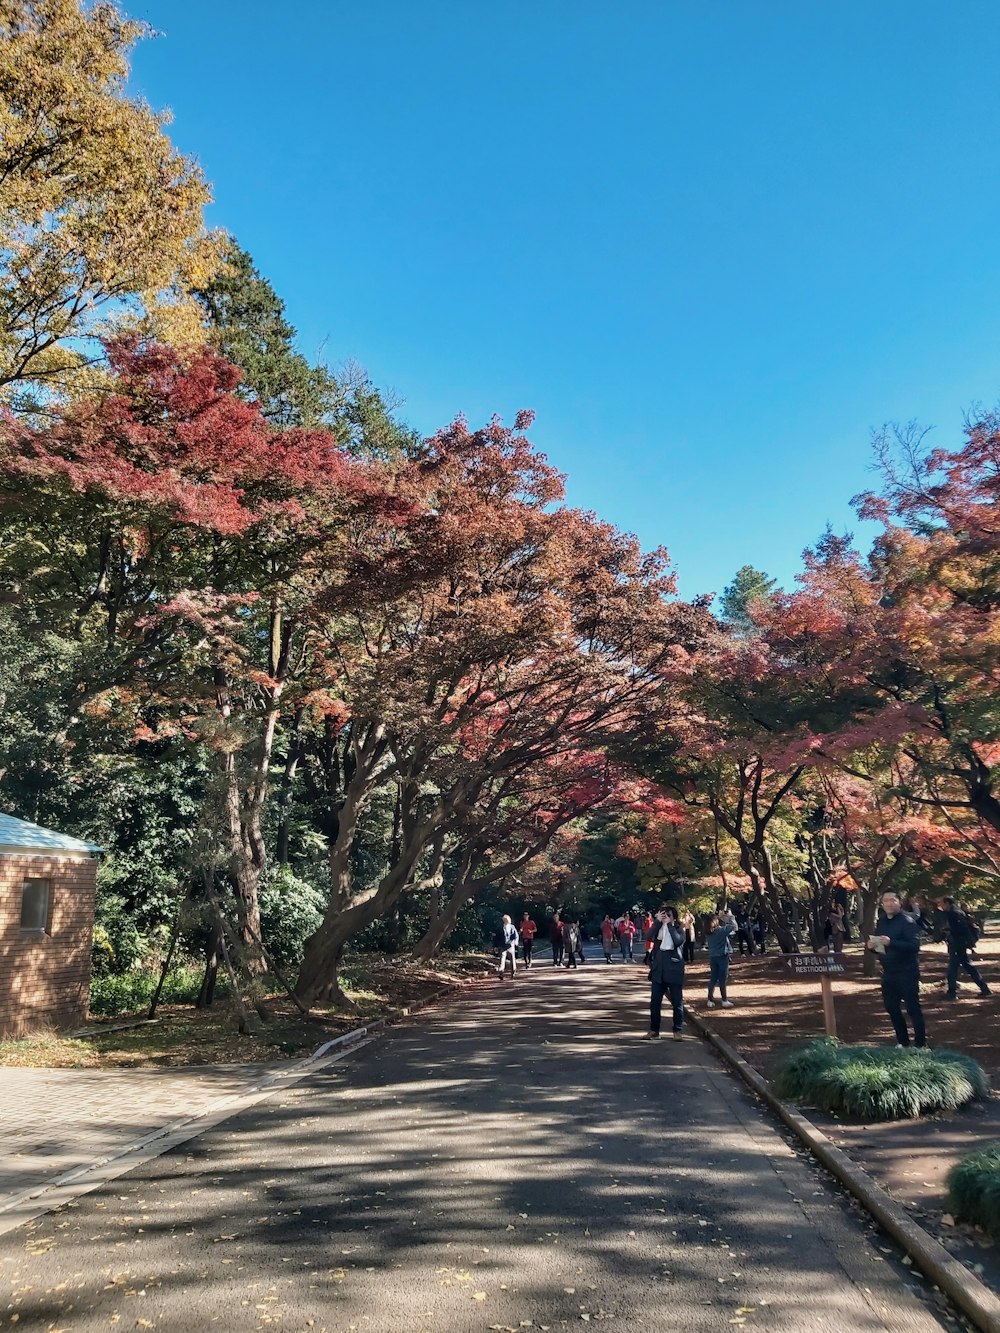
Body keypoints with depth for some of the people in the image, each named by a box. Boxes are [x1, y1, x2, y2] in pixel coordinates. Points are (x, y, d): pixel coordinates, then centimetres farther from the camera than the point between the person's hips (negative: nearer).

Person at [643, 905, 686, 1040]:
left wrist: (669, 924, -15)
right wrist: (658, 921, -16)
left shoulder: (678, 930, 2)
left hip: (674, 971, -3)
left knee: (677, 1002, 3)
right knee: (655, 1002, 5)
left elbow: (678, 941, -20)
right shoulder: (658, 929, 9)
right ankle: (654, 1029, 15)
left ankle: (678, 1030, 12)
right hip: (658, 971, 3)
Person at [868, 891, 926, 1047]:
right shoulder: (881, 922, 9)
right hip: (888, 972, 7)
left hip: (907, 972, -7)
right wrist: (872, 945, -5)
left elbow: (914, 945, -24)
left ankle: (920, 1044, 8)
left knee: (913, 1008, -2)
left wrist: (891, 942, -32)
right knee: (891, 1007, 13)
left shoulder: (907, 921, -13)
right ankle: (902, 1042, 27)